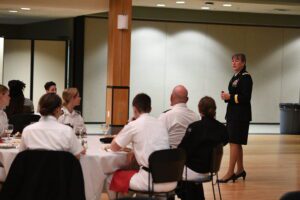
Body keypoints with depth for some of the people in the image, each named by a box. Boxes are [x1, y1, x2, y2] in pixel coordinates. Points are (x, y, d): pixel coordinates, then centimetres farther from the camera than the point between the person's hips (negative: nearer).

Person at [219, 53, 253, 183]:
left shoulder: (246, 77, -12)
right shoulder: (235, 77, 15)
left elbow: (246, 98, -19)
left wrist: (230, 97, -20)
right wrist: (226, 97, 1)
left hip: (241, 115, -9)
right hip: (233, 114, 9)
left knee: (234, 142, -9)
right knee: (236, 143, 14)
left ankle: (230, 172, -8)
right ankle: (240, 170, 23)